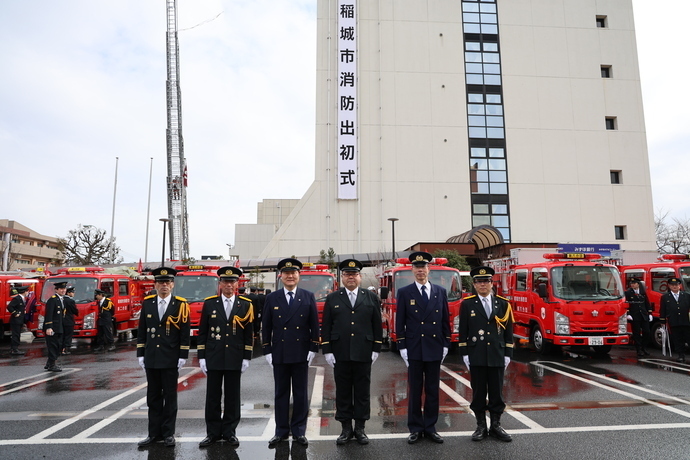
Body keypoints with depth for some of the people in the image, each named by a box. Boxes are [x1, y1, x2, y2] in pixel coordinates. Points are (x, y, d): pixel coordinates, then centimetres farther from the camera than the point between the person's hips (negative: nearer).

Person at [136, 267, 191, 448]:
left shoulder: (180, 305, -5)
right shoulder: (147, 303, 5)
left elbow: (185, 333, -5)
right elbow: (141, 331, 9)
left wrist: (183, 357, -8)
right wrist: (140, 354, 5)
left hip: (171, 359, -3)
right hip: (151, 359, 3)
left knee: (170, 397, 6)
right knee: (153, 397, 11)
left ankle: (168, 433, 17)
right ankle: (155, 433, 21)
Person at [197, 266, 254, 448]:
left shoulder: (245, 305, 1)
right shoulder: (209, 303, 2)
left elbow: (249, 334, 2)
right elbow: (202, 332, 3)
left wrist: (246, 358, -2)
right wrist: (201, 357, -1)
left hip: (235, 359, 0)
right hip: (213, 358, 0)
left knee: (232, 397, 8)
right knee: (213, 396, 7)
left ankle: (229, 431, 21)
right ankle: (213, 432, 20)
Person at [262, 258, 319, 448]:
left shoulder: (308, 297, 1)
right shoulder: (272, 298, 3)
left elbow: (314, 325, 2)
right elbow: (266, 327, 4)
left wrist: (313, 349, -3)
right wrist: (267, 351, -1)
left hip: (301, 353, 0)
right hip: (279, 354, 1)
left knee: (300, 394, 8)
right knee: (281, 394, 9)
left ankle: (299, 431, 20)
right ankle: (281, 431, 21)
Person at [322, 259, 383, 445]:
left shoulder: (371, 297, 6)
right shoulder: (332, 299, 5)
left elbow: (377, 325, 6)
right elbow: (326, 327, 4)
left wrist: (376, 349, 1)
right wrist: (327, 351, -2)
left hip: (364, 353, 0)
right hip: (340, 354, 0)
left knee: (362, 392, 8)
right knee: (343, 392, 7)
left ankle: (360, 428, 21)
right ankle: (346, 428, 20)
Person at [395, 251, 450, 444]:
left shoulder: (440, 292, 6)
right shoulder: (404, 292, -1)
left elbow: (445, 321, 9)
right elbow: (400, 322, -1)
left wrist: (446, 345, 4)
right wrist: (402, 347, -6)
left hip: (435, 349, 2)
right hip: (414, 349, -2)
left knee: (432, 390, 10)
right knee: (415, 391, 6)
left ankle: (430, 427, 22)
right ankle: (415, 428, 18)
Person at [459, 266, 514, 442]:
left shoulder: (503, 304, 5)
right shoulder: (467, 304, 1)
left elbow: (508, 331, 7)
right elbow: (463, 331, 1)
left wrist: (508, 354, 3)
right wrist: (465, 354, -3)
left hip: (497, 356, 1)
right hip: (476, 356, -1)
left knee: (497, 393, 8)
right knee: (478, 393, 6)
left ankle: (496, 426, 22)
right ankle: (481, 426, 18)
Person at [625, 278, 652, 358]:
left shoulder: (643, 292, 11)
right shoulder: (628, 293, -1)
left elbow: (647, 303, 14)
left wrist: (650, 314, 8)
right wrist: (628, 314, -14)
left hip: (644, 316, 3)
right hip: (634, 317, -3)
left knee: (647, 333, 2)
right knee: (637, 334, 1)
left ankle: (643, 348, 20)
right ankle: (639, 350, 8)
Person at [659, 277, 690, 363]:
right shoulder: (665, 297, 8)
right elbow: (662, 311, 7)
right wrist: (663, 322, 3)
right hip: (674, 323, 0)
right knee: (677, 341, 2)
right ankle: (681, 355, 10)